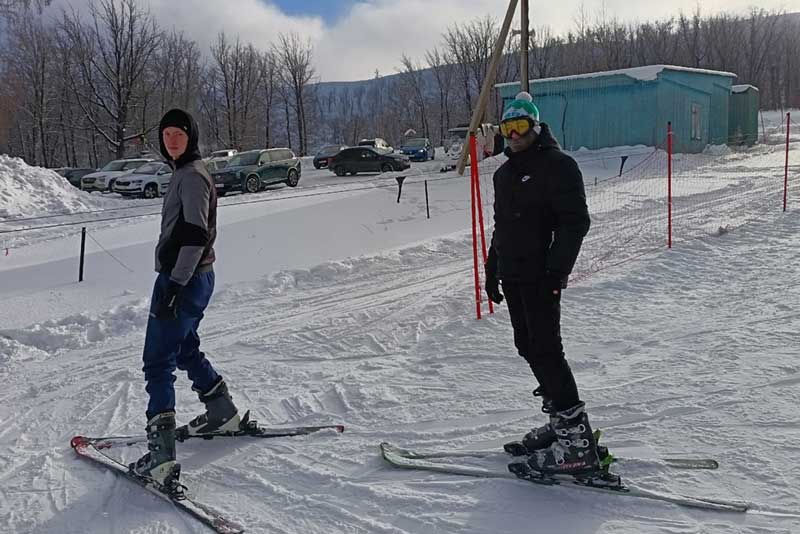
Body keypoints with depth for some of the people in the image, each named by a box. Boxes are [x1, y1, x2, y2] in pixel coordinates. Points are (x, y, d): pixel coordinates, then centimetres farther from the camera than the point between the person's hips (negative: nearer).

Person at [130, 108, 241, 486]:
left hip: (183, 280, -10)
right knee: (185, 350, 24)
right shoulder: (184, 173, 18)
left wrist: (175, 285, -25)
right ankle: (222, 413, 37)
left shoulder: (192, 176, -13)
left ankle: (161, 452, -14)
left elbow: (196, 235, -22)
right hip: (188, 278, 10)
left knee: (158, 362, -10)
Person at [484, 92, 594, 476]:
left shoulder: (557, 164, -7)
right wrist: (491, 270, 22)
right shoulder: (505, 173, 19)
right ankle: (561, 419, 21)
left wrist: (557, 269, -20)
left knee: (545, 349, -12)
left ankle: (576, 439, -8)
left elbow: (576, 221, -13)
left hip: (541, 276, -9)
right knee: (528, 348, 10)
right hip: (513, 275, 9)